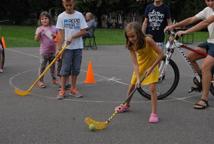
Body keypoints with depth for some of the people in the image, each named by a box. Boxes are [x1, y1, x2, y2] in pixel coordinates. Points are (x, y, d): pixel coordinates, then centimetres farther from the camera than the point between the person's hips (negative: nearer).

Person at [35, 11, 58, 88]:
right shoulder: (39, 29, -2)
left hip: (53, 50, 3)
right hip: (44, 51, -3)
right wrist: (39, 33, -25)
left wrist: (55, 36, -9)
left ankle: (54, 79, 27)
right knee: (42, 66, 2)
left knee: (53, 66, 15)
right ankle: (40, 80, 10)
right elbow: (36, 39, -10)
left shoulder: (54, 28, 5)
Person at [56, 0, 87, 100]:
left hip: (78, 47, 2)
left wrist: (72, 37, -15)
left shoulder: (79, 15, 2)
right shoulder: (61, 16, -1)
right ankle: (62, 90, 4)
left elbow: (83, 31, -3)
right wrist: (59, 48, -13)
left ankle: (73, 89, 19)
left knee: (76, 69, 7)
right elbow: (61, 34, -4)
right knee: (65, 69, -2)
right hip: (67, 48, -2)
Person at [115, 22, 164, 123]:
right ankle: (126, 105, 38)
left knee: (152, 88, -16)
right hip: (140, 65, 4)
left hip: (151, 65, -4)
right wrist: (138, 78, -35)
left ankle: (154, 113, -8)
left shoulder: (148, 40, -32)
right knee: (132, 86, 13)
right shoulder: (131, 46, -22)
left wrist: (151, 68, -28)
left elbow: (161, 54, -27)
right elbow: (135, 63, -24)